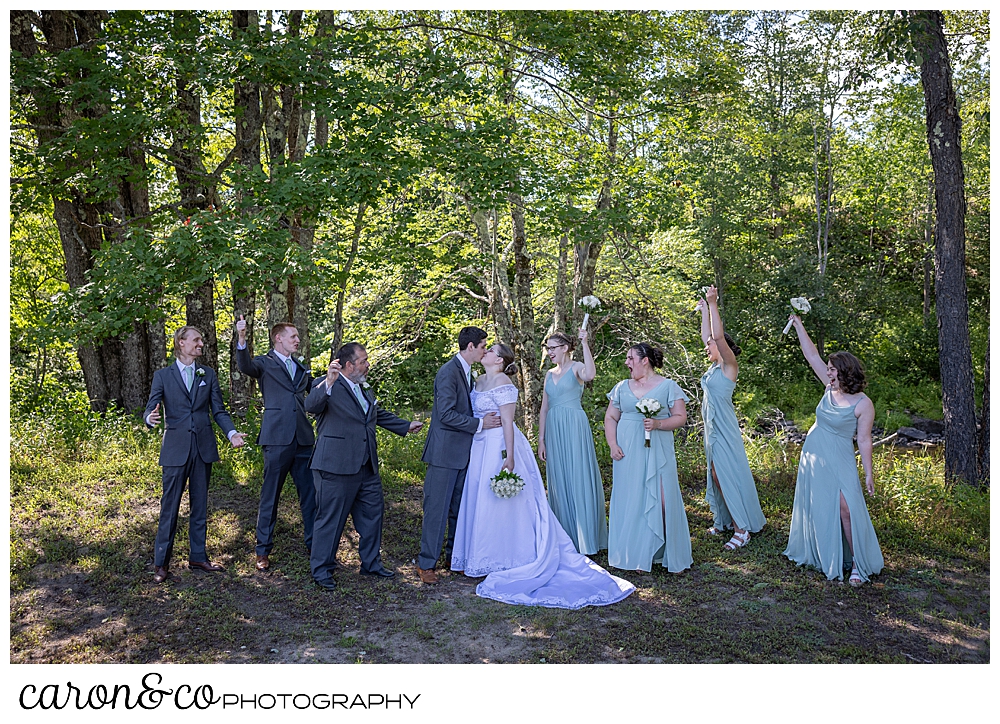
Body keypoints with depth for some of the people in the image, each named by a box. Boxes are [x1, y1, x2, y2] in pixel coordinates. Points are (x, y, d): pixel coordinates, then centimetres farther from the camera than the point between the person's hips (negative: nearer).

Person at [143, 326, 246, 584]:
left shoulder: (208, 374, 10)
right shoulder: (163, 375, 3)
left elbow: (218, 410, 7)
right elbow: (150, 409, -3)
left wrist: (231, 432, -10)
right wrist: (151, 418, -28)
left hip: (203, 447, 3)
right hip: (175, 448, -3)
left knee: (200, 505, 11)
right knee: (170, 506, 0)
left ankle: (198, 556, 22)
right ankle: (161, 562, 10)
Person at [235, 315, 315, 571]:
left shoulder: (301, 368, 20)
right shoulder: (265, 363, 1)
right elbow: (245, 366, -19)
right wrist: (241, 339, -37)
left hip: (303, 439, 5)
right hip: (277, 439, -5)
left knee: (310, 494, 9)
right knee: (270, 497, 3)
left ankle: (313, 545, 20)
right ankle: (263, 551, 12)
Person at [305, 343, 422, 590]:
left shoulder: (363, 389, 16)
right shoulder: (327, 387, -11)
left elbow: (379, 414, 31)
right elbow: (311, 405, -31)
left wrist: (406, 426, 38)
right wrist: (328, 384, -48)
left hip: (367, 467, 8)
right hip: (337, 467, -8)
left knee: (372, 514, 16)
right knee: (330, 519, 1)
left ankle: (371, 563, 32)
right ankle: (321, 569, 17)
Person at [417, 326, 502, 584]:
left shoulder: (467, 372, 14)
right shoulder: (449, 372, -15)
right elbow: (446, 414, -21)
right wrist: (479, 424, -17)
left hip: (462, 451, 9)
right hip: (444, 452, -9)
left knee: (459, 507, 15)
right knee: (437, 507, -3)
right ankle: (426, 563, 6)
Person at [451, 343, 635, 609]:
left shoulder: (502, 383, -14)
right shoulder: (480, 381, 12)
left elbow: (507, 422, -19)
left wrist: (508, 456, -22)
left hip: (498, 446, -9)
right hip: (480, 446, 9)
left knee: (497, 504, -1)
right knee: (480, 500, 13)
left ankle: (502, 559, 10)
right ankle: (486, 556, 25)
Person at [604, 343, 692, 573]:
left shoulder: (668, 386, 2)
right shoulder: (622, 387, 12)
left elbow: (680, 417, -1)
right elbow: (610, 418, 12)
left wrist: (657, 424, -17)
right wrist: (613, 445, -1)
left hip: (658, 452, -3)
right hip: (628, 453, 3)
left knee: (662, 500, -6)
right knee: (630, 500, 2)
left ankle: (670, 555, 7)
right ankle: (634, 556, 12)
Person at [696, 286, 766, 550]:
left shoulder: (729, 367, -11)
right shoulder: (715, 366, 10)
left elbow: (718, 336, -24)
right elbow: (707, 337, 20)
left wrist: (713, 304, -24)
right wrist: (704, 310, 23)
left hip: (724, 427, -9)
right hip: (712, 426, 9)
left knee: (729, 476, -8)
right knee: (716, 476, 12)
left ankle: (742, 529, -4)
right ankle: (724, 520, 21)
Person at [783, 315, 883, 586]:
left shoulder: (863, 404, -14)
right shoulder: (831, 387, 0)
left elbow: (864, 440, -11)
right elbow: (812, 354, 3)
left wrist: (869, 473, -9)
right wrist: (798, 324, 1)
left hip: (839, 462, -6)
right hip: (813, 455, 6)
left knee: (847, 509, -13)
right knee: (816, 508, 14)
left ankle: (858, 564, -3)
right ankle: (821, 555, 29)